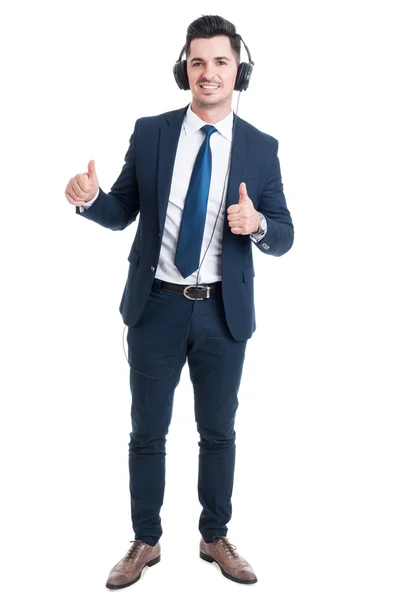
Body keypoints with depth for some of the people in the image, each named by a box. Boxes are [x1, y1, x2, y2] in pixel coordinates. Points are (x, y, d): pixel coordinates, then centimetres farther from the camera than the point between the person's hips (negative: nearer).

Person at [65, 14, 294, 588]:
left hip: (224, 313, 0)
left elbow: (284, 237, 1)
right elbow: (122, 212, 5)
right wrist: (89, 198, -17)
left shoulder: (261, 147, 0)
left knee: (219, 432, 14)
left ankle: (215, 537, 34)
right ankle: (146, 541, 30)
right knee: (148, 431, 11)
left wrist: (258, 224, -22)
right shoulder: (150, 132, 0)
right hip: (156, 305, 0)